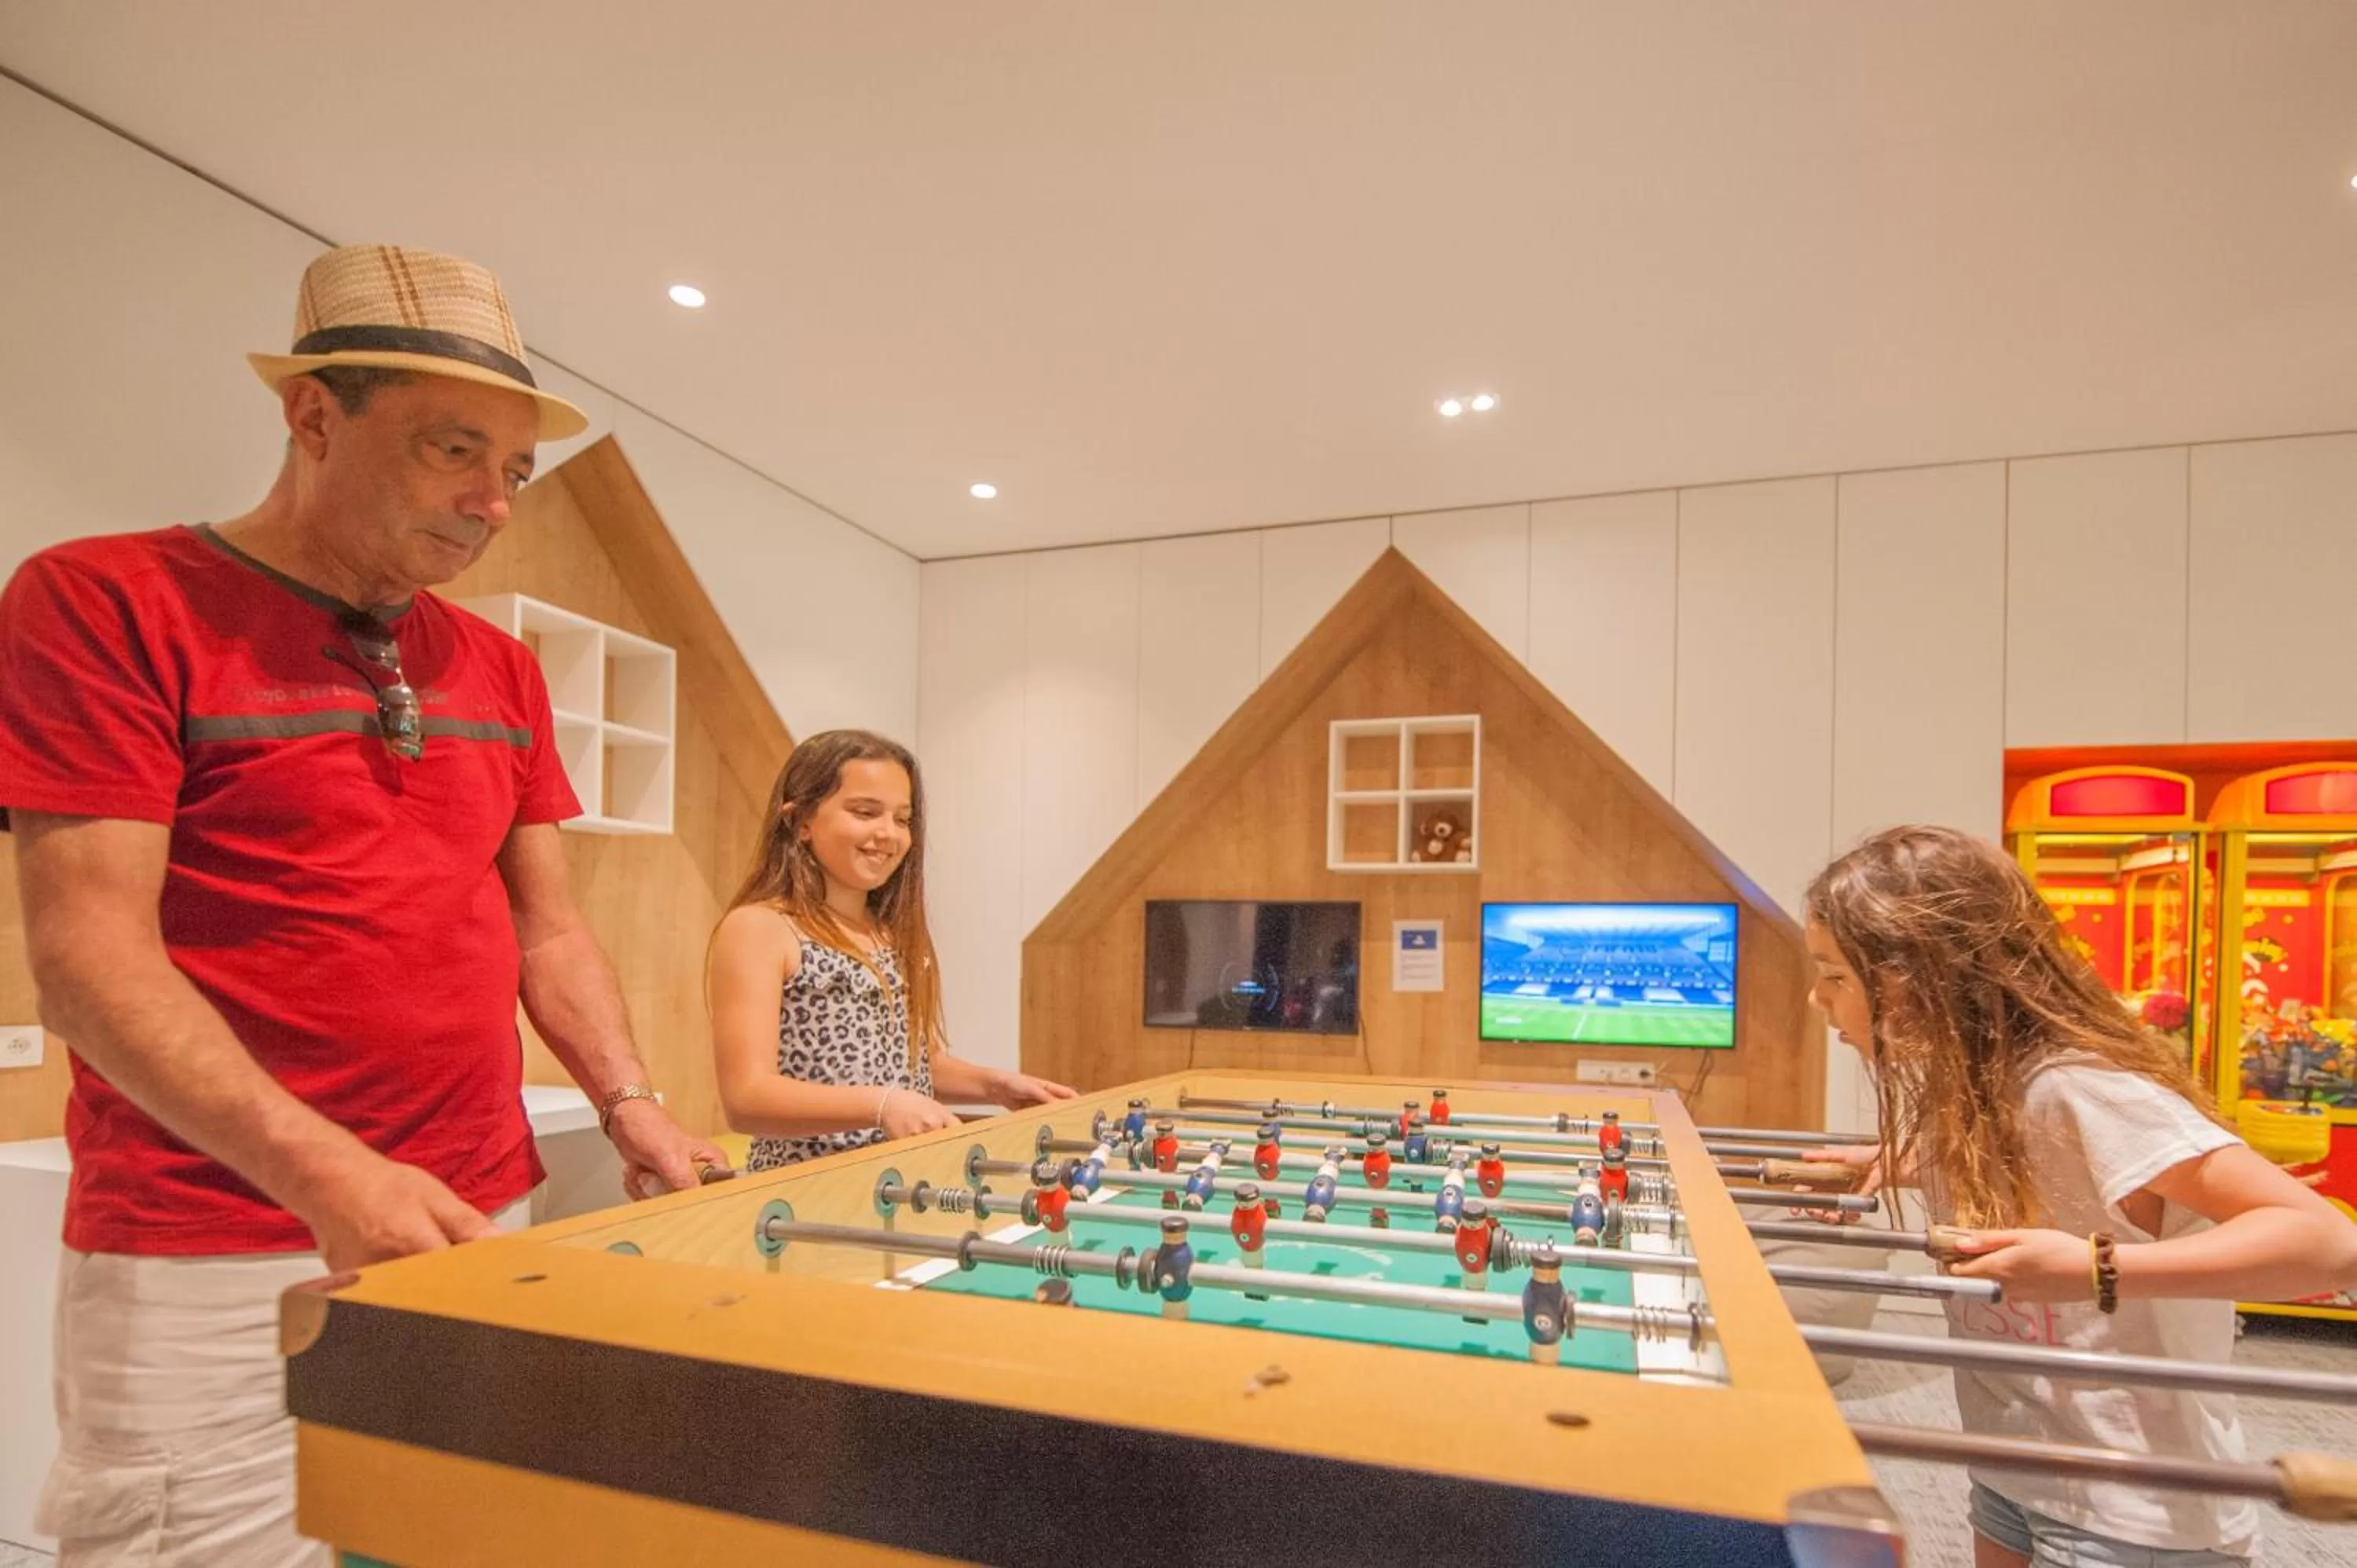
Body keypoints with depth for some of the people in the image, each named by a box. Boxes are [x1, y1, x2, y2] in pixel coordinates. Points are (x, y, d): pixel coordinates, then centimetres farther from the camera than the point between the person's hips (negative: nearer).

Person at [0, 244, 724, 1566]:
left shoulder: (499, 669, 10)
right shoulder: (106, 603, -7)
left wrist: (630, 1102, -2)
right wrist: (321, 1170, -24)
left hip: (478, 1223, 5)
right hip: (212, 1265, -5)